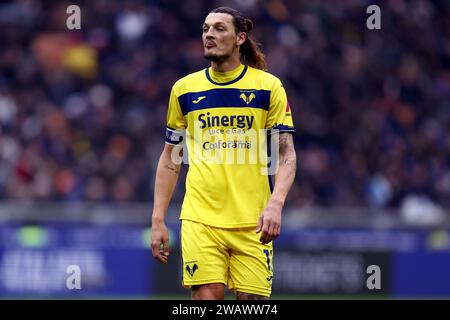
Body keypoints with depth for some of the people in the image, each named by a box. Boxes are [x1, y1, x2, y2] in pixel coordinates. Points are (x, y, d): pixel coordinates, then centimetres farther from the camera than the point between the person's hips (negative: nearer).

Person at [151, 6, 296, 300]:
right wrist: (158, 220, 7)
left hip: (252, 221, -1)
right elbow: (170, 158, 15)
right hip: (200, 218, 1)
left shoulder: (269, 86, 3)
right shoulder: (184, 89, 8)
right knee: (207, 297, -13)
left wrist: (275, 203, -17)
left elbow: (287, 154, 1)